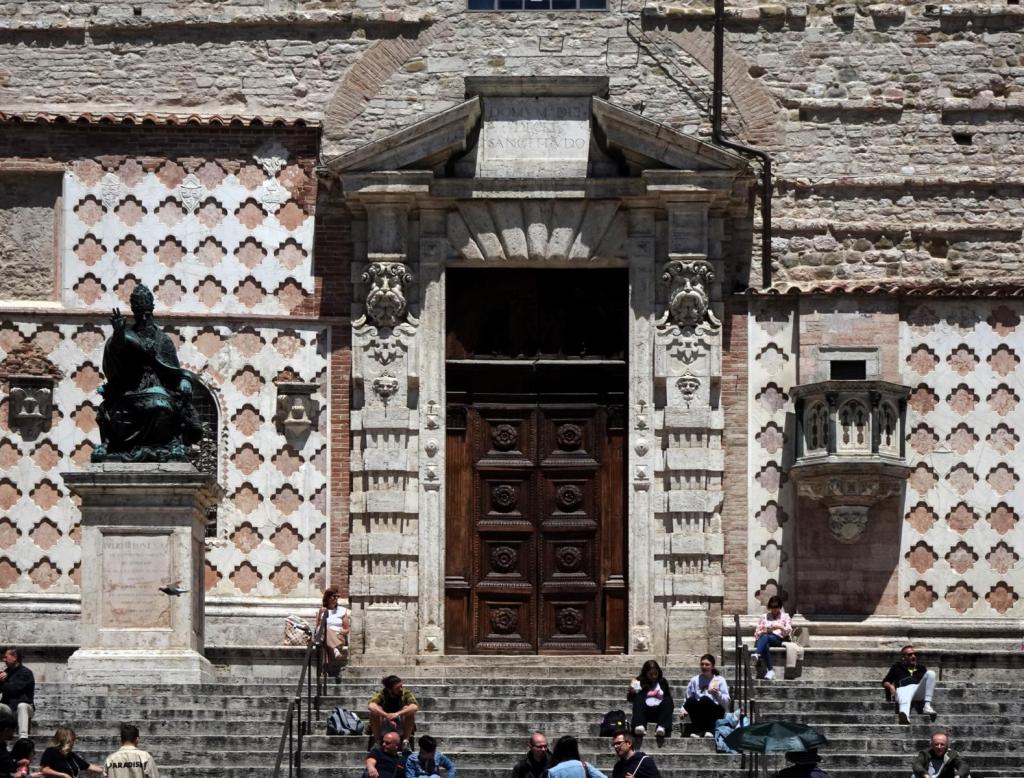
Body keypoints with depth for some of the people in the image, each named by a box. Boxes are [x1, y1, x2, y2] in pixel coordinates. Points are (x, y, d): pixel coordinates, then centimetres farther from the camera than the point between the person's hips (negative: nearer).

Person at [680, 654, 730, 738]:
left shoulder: (720, 680, 7)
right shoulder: (695, 680, 14)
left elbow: (726, 702, -1)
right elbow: (687, 698, 10)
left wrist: (717, 693, -19)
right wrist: (683, 710, -9)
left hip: (715, 712, -2)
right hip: (698, 714, 2)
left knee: (704, 699, -33)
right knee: (691, 700, -31)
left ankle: (709, 730, -29)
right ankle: (697, 730, -27)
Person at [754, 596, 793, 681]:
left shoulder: (785, 617, 23)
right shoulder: (764, 617, 29)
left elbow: (789, 632, 8)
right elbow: (757, 632, 21)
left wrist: (781, 627, -13)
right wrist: (762, 631, -3)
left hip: (778, 639, -2)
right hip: (762, 639, 2)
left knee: (765, 637, -39)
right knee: (765, 645, -39)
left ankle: (757, 655, -65)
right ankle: (770, 670, -50)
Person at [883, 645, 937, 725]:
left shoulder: (921, 668, 35)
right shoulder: (897, 668, 29)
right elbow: (885, 681, 26)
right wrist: (890, 686, 3)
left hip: (919, 691, 3)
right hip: (903, 689, -3)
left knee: (931, 673, -21)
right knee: (904, 700, -42)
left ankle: (927, 705, -30)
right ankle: (904, 715, -81)